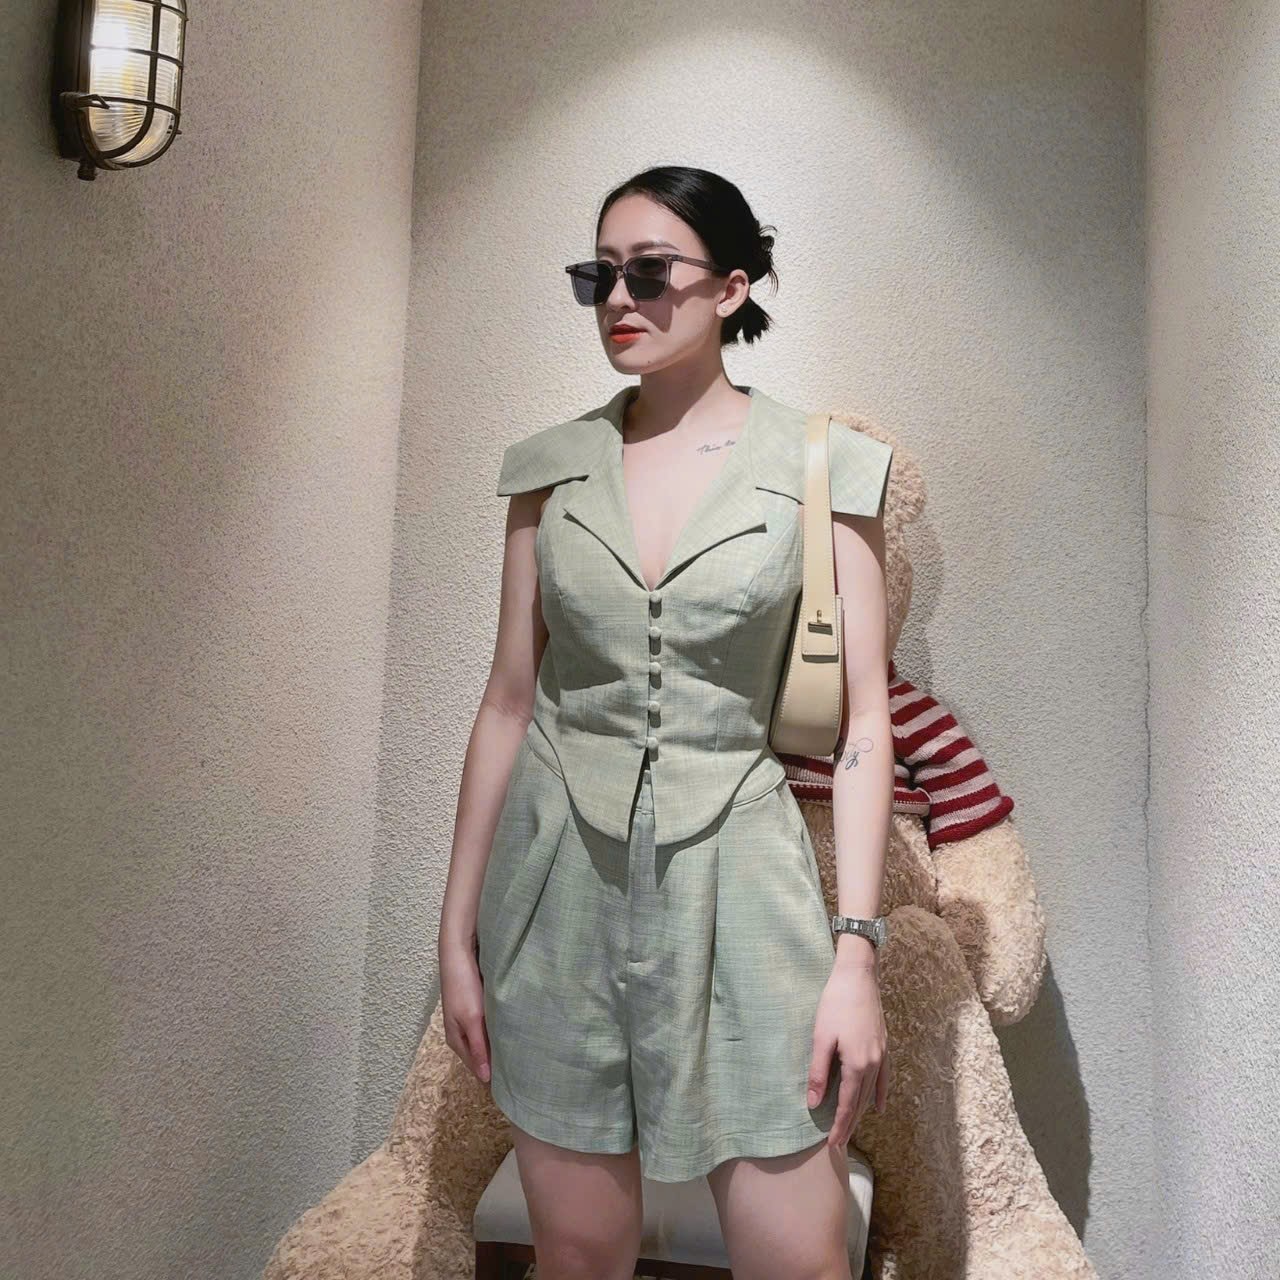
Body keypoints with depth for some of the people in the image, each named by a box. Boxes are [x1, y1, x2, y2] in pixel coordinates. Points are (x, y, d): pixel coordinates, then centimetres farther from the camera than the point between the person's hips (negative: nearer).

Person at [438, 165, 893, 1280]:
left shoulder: (824, 467, -2)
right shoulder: (554, 467, 5)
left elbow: (863, 719, -3)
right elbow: (509, 702, 6)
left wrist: (856, 956, -9)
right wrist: (459, 929, 6)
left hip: (735, 869, -2)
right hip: (562, 873, 3)